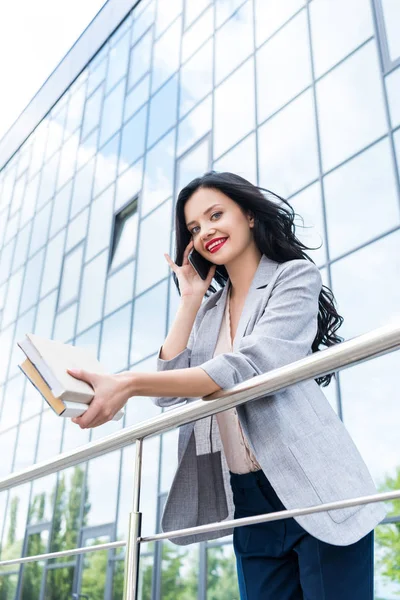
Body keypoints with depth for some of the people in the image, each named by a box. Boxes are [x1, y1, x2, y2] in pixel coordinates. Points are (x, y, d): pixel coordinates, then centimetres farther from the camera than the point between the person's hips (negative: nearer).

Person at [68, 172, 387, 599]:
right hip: (249, 501, 5)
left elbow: (249, 367, -18)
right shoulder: (209, 310, 16)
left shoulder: (295, 276, -1)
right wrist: (189, 301, 6)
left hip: (314, 489, -5)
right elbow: (168, 390, 5)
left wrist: (129, 384, -27)